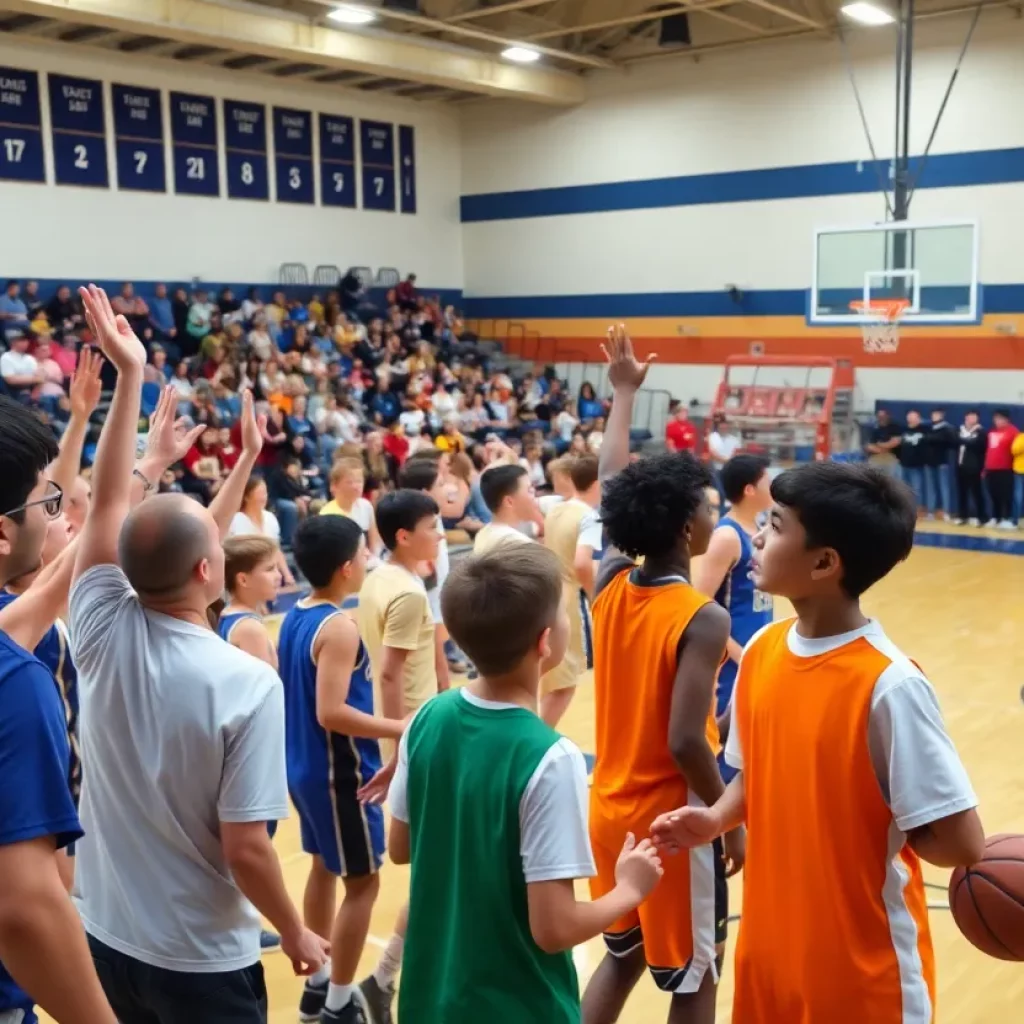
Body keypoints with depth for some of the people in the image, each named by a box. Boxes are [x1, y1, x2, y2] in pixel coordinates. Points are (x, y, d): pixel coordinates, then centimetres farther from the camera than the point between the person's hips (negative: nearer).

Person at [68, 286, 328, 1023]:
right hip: (203, 961, -5)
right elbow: (246, 848, -21)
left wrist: (130, 377, -1)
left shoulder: (102, 636, -12)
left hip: (105, 937, 5)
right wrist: (296, 934, -5)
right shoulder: (247, 683, -25)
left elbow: (108, 506, -1)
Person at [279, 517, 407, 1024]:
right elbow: (331, 712, -28)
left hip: (306, 765, 9)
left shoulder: (296, 616, 5)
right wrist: (399, 729, -22)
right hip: (341, 772, -9)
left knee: (325, 867, 21)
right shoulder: (339, 628, -23)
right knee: (363, 882, 3)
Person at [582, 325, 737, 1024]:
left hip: (610, 808, 7)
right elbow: (686, 742, -25)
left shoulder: (609, 585, -3)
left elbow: (612, 489, 11)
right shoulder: (703, 619, -21)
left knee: (623, 955, 24)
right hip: (672, 818, -6)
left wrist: (624, 393, 19)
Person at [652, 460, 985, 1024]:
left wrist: (877, 834, -6)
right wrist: (716, 819, -9)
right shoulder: (761, 651, -3)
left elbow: (960, 844, -21)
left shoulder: (889, 683, -25)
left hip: (865, 965, -6)